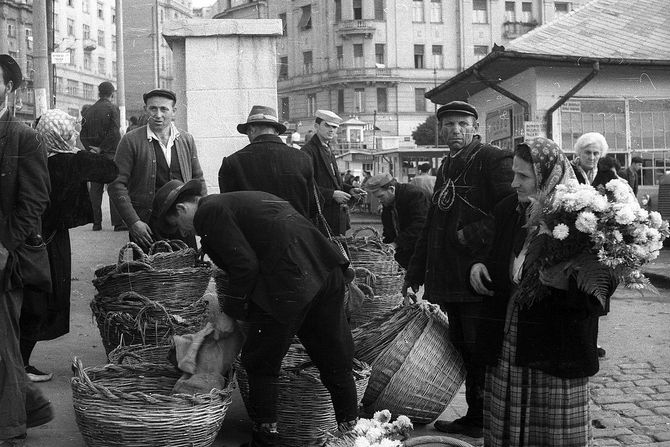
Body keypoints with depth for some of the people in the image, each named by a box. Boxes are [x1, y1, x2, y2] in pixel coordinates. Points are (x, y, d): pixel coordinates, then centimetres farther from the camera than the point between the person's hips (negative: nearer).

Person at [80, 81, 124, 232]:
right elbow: (114, 133, -15)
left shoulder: (88, 111, 11)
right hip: (110, 154, -5)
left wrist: (91, 149, 2)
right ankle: (118, 222, -7)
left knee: (95, 189, 9)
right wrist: (101, 149, -9)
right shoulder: (112, 108, -5)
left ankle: (96, 222, 10)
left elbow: (83, 134, 7)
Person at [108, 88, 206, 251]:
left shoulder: (186, 139, 10)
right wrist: (133, 222, -12)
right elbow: (117, 185, -4)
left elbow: (198, 180, 17)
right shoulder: (131, 140, -2)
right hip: (146, 226, -3)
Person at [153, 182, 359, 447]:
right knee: (334, 358, 17)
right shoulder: (236, 200, 25)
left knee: (261, 364, 10)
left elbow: (245, 264, -12)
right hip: (325, 269, 9)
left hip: (289, 284, -9)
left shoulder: (209, 213, -2)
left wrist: (232, 307, 3)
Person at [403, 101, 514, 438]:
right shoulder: (447, 167, 19)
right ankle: (475, 416, 24)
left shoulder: (494, 160, -7)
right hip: (450, 279, 8)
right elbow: (432, 224, 24)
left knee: (479, 351, -2)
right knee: (463, 350, 13)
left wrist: (474, 235, -17)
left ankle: (483, 420, 10)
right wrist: (415, 273, 23)